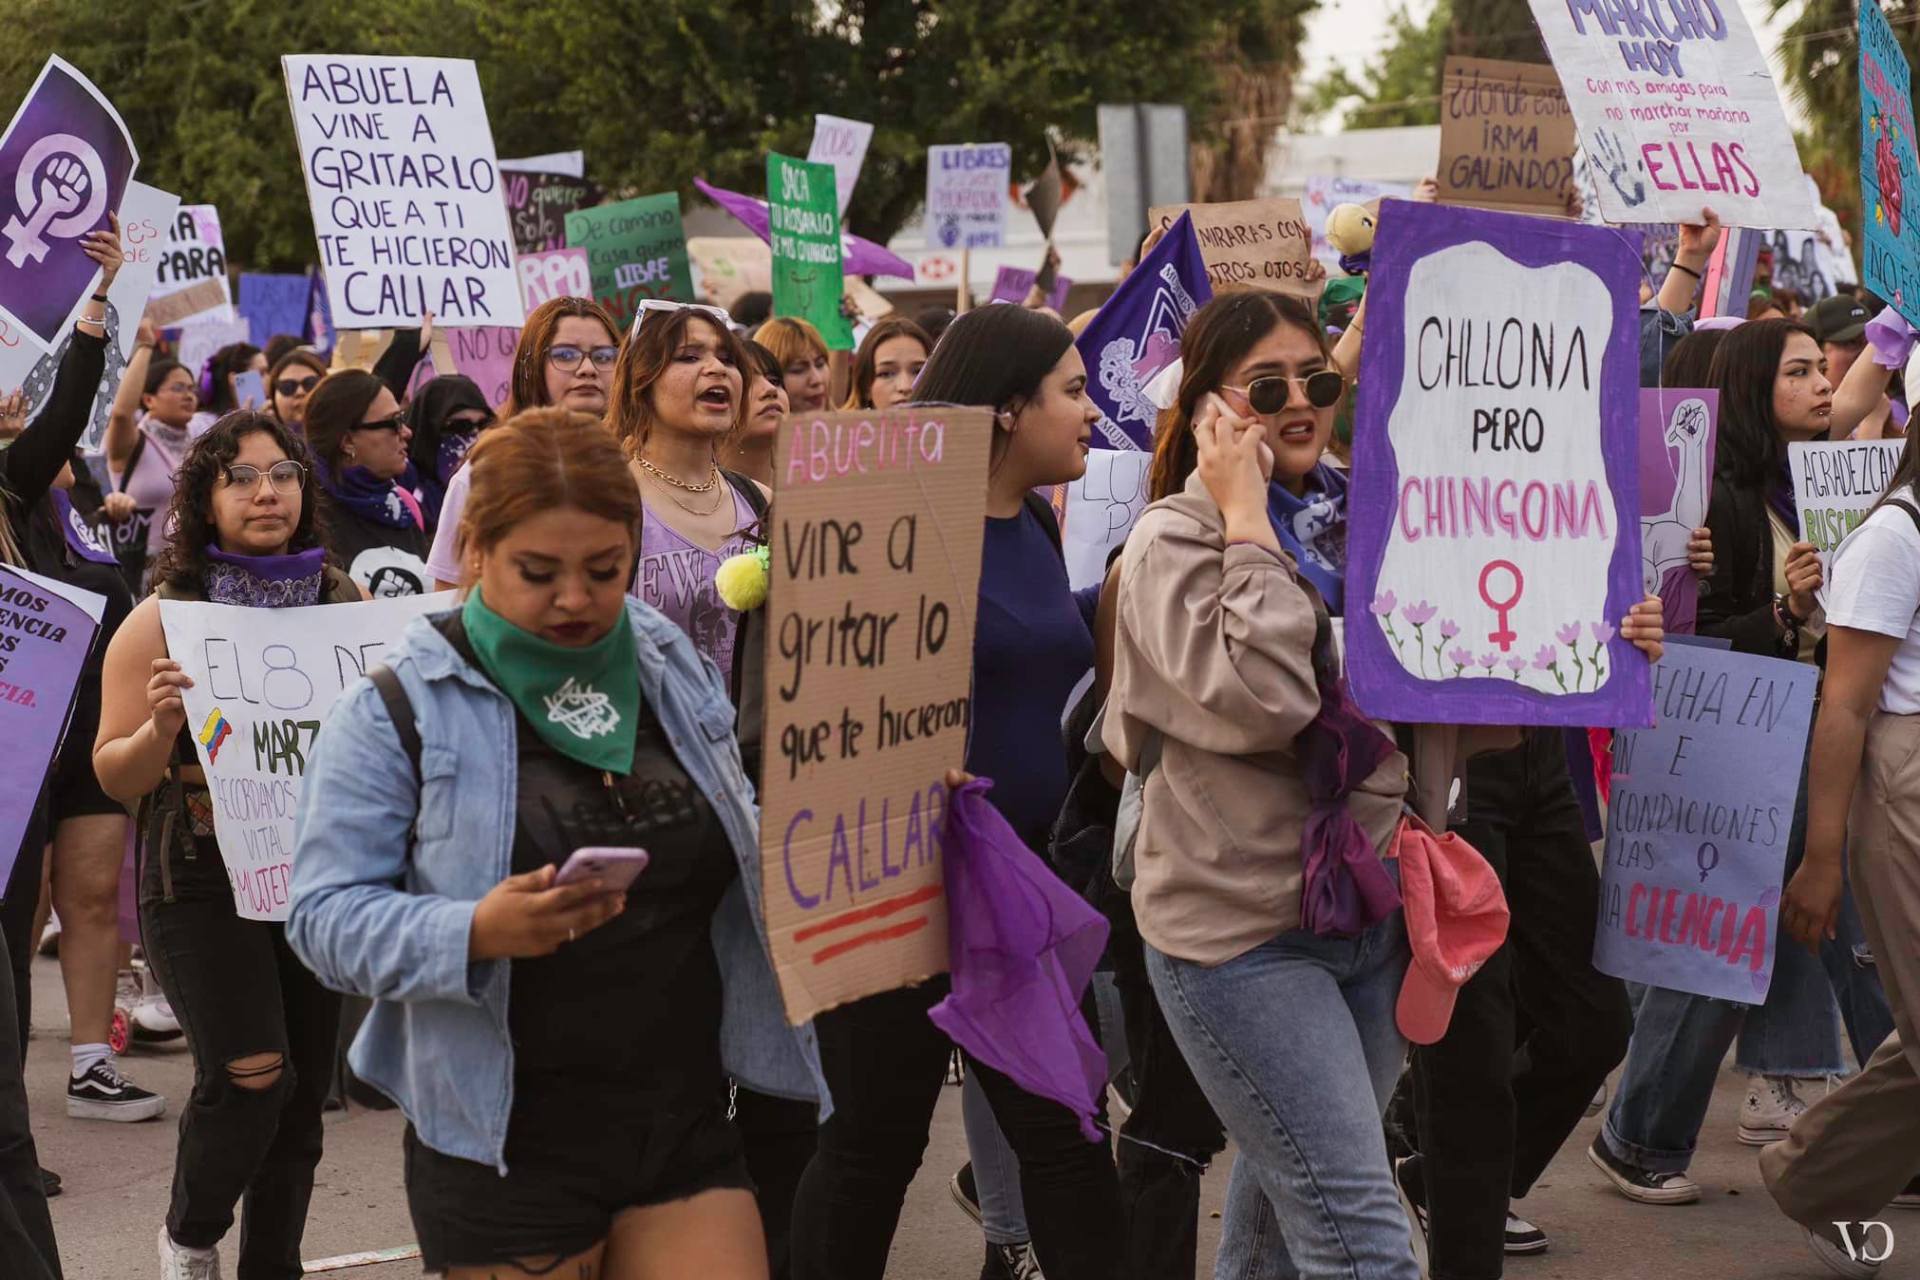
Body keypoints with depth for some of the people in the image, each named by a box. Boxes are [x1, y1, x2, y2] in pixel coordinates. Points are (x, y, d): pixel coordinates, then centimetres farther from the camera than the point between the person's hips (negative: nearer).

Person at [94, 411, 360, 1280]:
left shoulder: (347, 604, 4)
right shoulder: (163, 618, -5)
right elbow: (116, 776, -3)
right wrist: (161, 726, -23)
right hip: (205, 881, -4)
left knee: (302, 1094, 7)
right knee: (248, 1076, -15)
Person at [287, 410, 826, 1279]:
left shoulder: (674, 672, 8)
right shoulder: (398, 711, -6)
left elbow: (736, 863, 20)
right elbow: (326, 918, -10)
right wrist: (475, 934, -27)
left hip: (685, 1127, 4)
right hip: (503, 1151, -4)